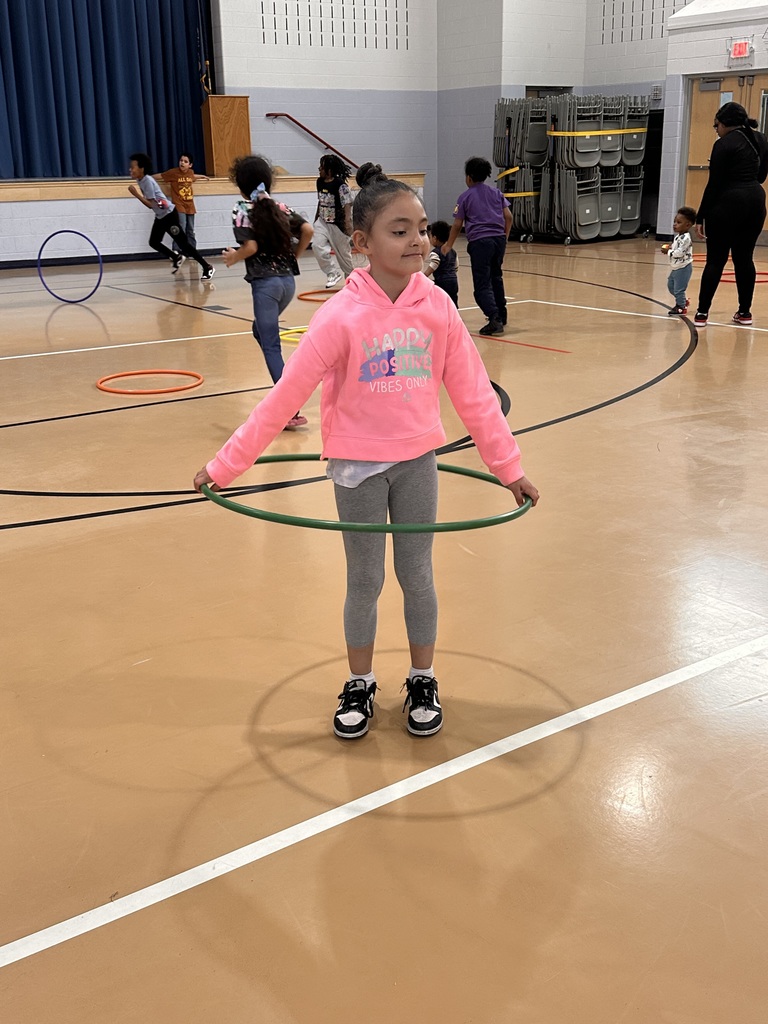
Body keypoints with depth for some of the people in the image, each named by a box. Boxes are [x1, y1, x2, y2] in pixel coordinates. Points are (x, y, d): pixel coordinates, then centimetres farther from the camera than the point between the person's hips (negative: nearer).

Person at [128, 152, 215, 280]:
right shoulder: (141, 180, 4)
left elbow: (151, 204, -25)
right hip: (160, 216, 9)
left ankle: (207, 268, -4)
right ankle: (176, 258, 29)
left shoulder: (147, 181, -22)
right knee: (153, 242, 9)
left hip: (169, 214, -9)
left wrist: (135, 193, -24)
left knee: (183, 243, -9)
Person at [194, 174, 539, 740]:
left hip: (417, 461, 2)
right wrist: (225, 465, -14)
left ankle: (423, 681, 33)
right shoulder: (342, 315, -17)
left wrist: (510, 466, 0)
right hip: (358, 465, -2)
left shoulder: (438, 306, -8)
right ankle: (359, 685, 32)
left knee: (417, 576, 13)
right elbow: (285, 396, -15)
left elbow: (474, 392, -2)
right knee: (364, 581, 11)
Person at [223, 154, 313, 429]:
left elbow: (251, 246, -17)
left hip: (265, 283, -6)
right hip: (288, 280, 6)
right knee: (261, 330, 28)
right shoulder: (280, 207, 9)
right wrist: (295, 255, 12)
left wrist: (233, 257, 1)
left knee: (271, 345, -2)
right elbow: (307, 230, -1)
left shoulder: (242, 209, -6)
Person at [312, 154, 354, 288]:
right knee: (317, 246, -15)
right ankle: (333, 273, -2)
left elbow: (347, 205, -20)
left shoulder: (341, 185, -18)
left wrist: (347, 222, -29)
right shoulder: (320, 182, 3)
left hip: (337, 224, -6)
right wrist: (316, 218, 20)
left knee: (343, 253, 6)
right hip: (322, 222, 6)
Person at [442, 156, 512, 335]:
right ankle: (501, 316, 28)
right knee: (496, 278, 22)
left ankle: (494, 318, -23)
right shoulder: (496, 192, 14)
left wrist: (449, 245, 17)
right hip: (499, 239, 5)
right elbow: (508, 217, 9)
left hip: (479, 242, -5)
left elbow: (457, 225, 5)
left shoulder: (465, 197, 4)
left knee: (482, 285, -6)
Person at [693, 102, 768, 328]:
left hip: (728, 203, -6)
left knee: (715, 260, -2)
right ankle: (744, 312, 14)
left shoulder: (724, 144, -9)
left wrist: (701, 217, -9)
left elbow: (714, 184, -12)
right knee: (744, 258, 12)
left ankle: (702, 313, -2)